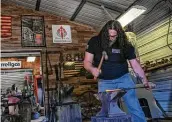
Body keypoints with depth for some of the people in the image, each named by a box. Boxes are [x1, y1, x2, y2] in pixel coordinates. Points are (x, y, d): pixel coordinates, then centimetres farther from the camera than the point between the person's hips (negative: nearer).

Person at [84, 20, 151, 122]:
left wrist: (144, 80, -8)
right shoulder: (94, 42, -9)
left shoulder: (124, 45, -8)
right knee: (106, 110, -2)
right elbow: (87, 62, -6)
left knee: (135, 108, 2)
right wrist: (93, 69, -28)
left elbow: (135, 64, -1)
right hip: (105, 82, -1)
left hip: (123, 78, 1)